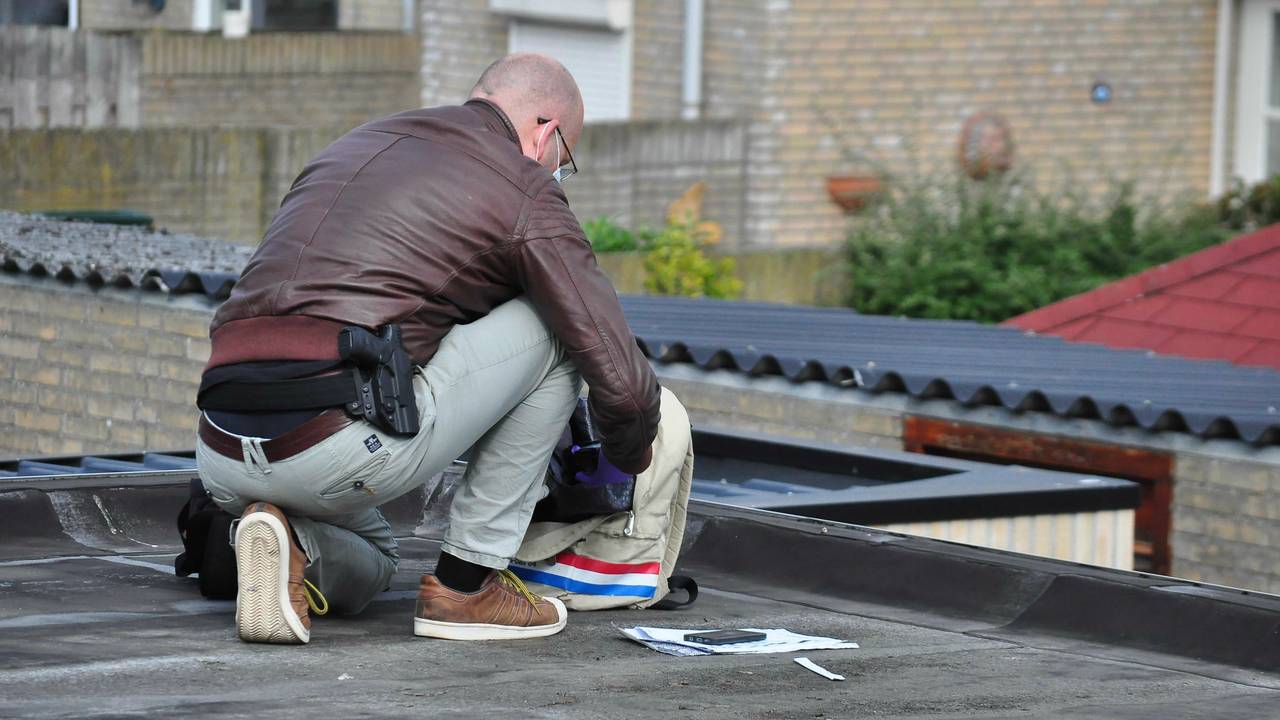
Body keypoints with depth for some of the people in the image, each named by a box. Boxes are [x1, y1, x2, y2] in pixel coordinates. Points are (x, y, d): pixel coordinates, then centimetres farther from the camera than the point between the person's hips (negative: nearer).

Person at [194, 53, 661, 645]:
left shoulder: (350, 149, 28)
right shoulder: (524, 191, 7)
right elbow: (621, 380, 5)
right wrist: (627, 458, 27)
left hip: (221, 459, 8)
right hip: (345, 450, -8)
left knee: (365, 569, 38)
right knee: (555, 327, 12)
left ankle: (287, 541, 2)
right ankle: (468, 582, 12)